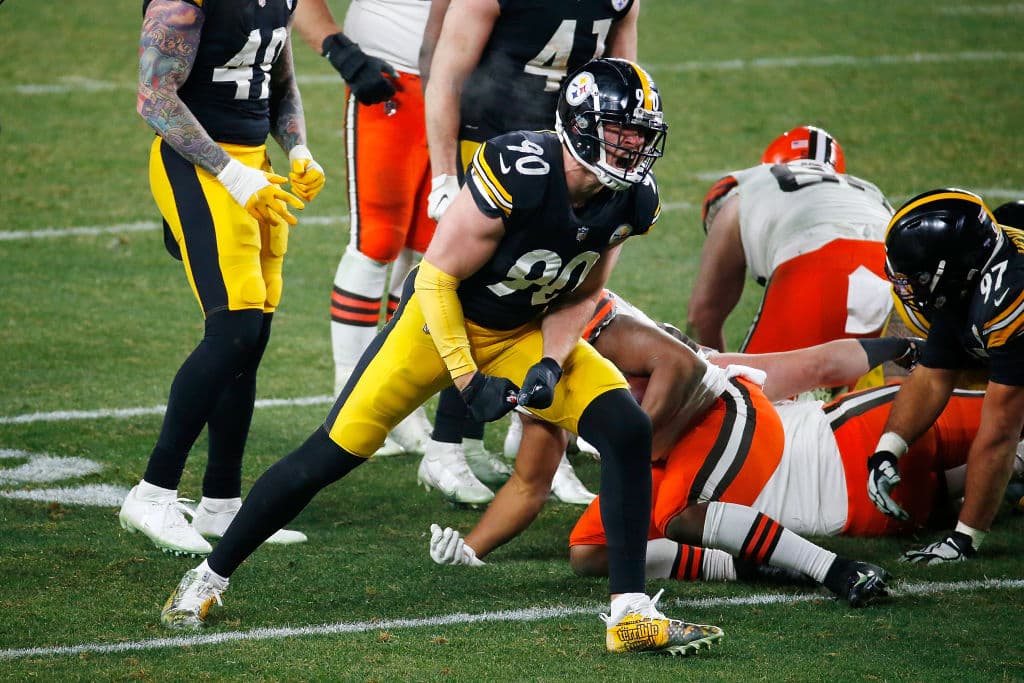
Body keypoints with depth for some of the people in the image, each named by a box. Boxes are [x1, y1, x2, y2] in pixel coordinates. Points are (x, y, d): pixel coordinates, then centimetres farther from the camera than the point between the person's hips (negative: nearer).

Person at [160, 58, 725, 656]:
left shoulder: (632, 201, -13)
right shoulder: (517, 176, -32)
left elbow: (580, 295, 3)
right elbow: (439, 277, -22)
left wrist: (551, 364, -13)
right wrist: (468, 379, -23)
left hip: (526, 333, 5)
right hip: (443, 317, -5)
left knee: (629, 432, -14)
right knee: (333, 454, -6)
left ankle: (632, 614, -10)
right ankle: (209, 578, 12)